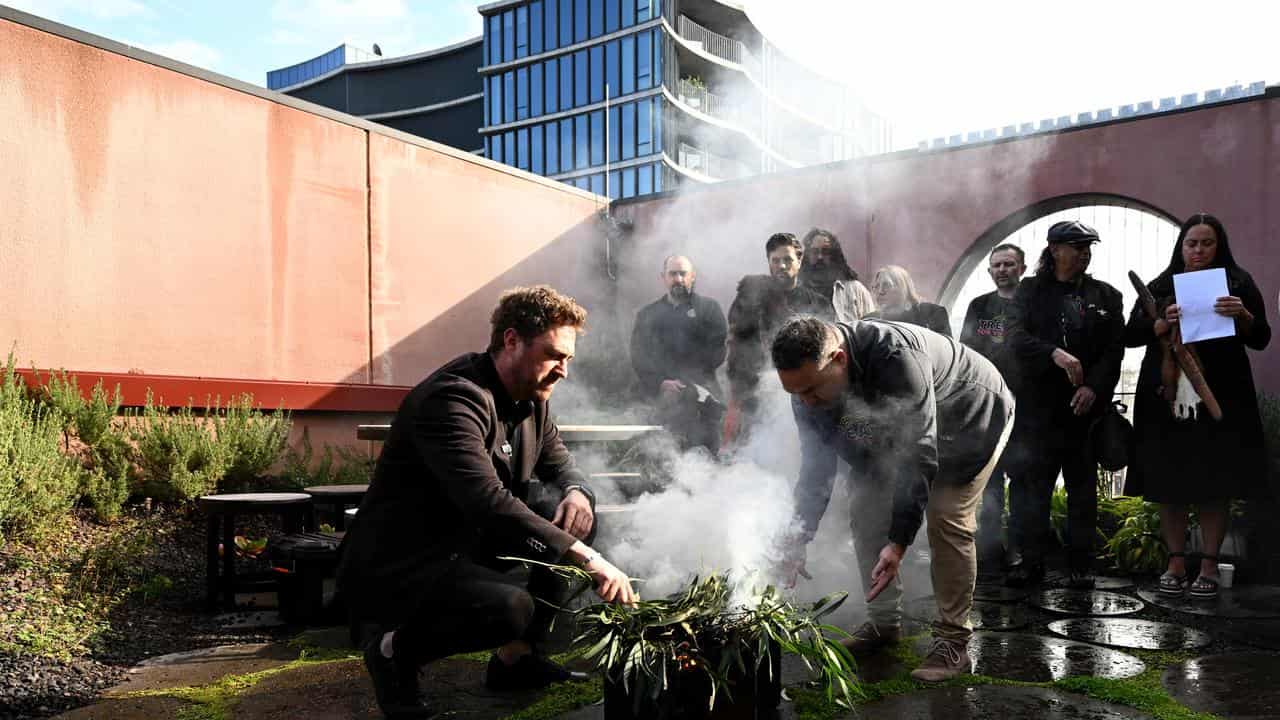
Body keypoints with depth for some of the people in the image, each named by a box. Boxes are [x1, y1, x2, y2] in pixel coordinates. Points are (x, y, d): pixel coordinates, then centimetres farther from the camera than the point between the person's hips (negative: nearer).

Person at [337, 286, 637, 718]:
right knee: (512, 606, -32)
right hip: (396, 564, -9)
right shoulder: (453, 399, -26)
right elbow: (489, 502, -37)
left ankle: (516, 657, 7)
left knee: (578, 517, -1)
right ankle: (395, 649, -4)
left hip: (468, 543, 10)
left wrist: (577, 492, -11)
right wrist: (586, 559, -40)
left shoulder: (529, 398, 3)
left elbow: (559, 463, 15)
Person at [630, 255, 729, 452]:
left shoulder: (709, 307, 15)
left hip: (702, 390, -1)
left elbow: (719, 349, 4)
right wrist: (661, 382, -6)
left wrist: (687, 380, -6)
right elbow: (638, 357, 12)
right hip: (662, 391, 1)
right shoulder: (647, 314, 21)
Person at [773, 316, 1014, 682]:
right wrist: (798, 540, -21)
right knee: (865, 511, -1)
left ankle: (952, 641, -6)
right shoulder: (809, 383, -21)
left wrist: (898, 541, -44)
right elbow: (816, 466, -13)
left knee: (947, 520, -17)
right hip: (893, 433, 7)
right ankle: (883, 623, 15)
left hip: (972, 420, -6)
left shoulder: (895, 356, -44)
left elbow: (919, 455, -42)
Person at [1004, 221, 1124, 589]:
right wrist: (1055, 354, -24)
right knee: (1030, 485, 1)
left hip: (1085, 407, 1)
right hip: (1037, 406, -1)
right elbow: (1014, 335, -8)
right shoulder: (1030, 290, 7)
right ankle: (1031, 561, 10)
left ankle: (1081, 564, 15)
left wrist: (1094, 388, -12)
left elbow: (1115, 350, 4)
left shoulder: (1106, 296, 11)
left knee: (1083, 486, 6)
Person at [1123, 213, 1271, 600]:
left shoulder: (1238, 282, 7)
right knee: (1169, 482, 1)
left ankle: (1209, 566, 6)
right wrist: (1163, 323, -16)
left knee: (1214, 484, -1)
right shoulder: (1160, 286, 9)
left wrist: (1243, 315, -18)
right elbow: (1130, 335, 2)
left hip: (1220, 398, -1)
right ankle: (1176, 562, 9)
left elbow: (1261, 340, 3)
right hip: (1168, 397, 1)